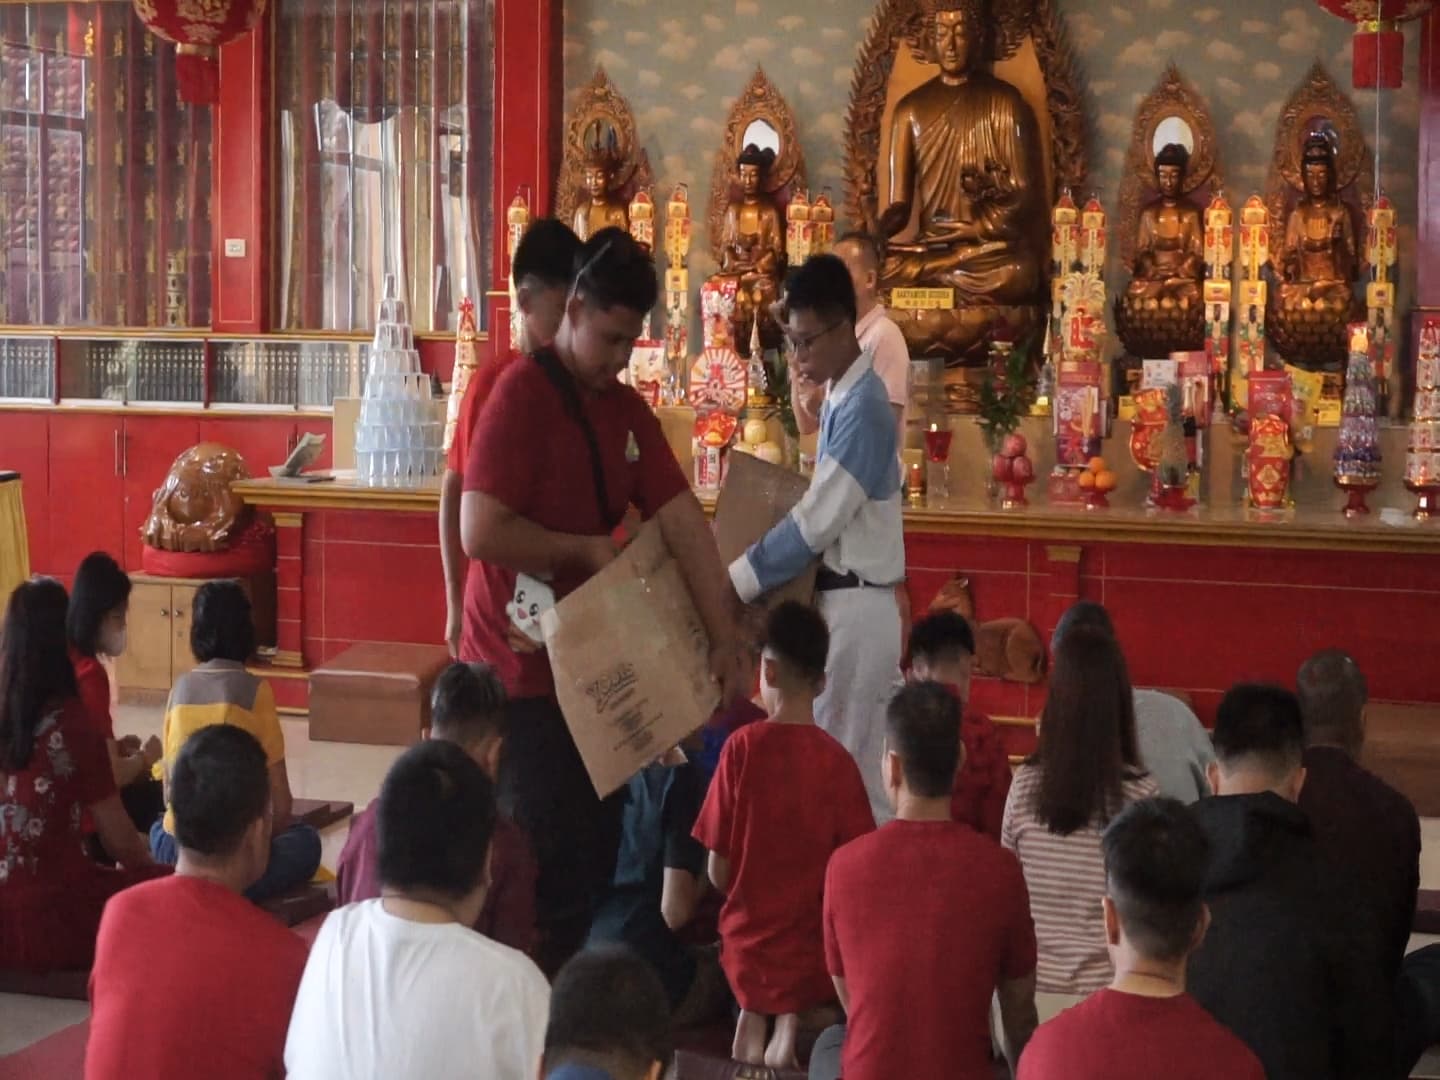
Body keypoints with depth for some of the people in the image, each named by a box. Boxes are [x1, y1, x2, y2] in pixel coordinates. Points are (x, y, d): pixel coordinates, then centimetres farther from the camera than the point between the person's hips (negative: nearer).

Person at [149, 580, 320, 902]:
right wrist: (271, 833, 15)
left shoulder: (180, 688, 6)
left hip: (174, 850, 5)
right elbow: (281, 801, -5)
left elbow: (168, 791, 11)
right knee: (305, 841, 26)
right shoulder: (254, 690, -7)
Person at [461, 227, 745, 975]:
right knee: (547, 863, -4)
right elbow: (480, 531, -24)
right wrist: (587, 549, -14)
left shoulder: (627, 409, 7)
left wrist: (724, 638, -7)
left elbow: (685, 525, 0)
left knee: (598, 853, 14)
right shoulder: (520, 395, -15)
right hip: (521, 669, -8)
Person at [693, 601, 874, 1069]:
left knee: (757, 997, 33)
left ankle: (753, 1019, 6)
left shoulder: (742, 747, -12)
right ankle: (791, 1023, 1)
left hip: (749, 941, 1)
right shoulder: (838, 761, -11)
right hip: (812, 947, -1)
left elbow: (717, 868, -7)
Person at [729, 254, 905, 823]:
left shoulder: (861, 407, -18)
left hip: (855, 610, -9)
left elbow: (816, 523, -21)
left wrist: (732, 584, -17)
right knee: (864, 768, 13)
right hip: (849, 605, 9)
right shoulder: (842, 397, 11)